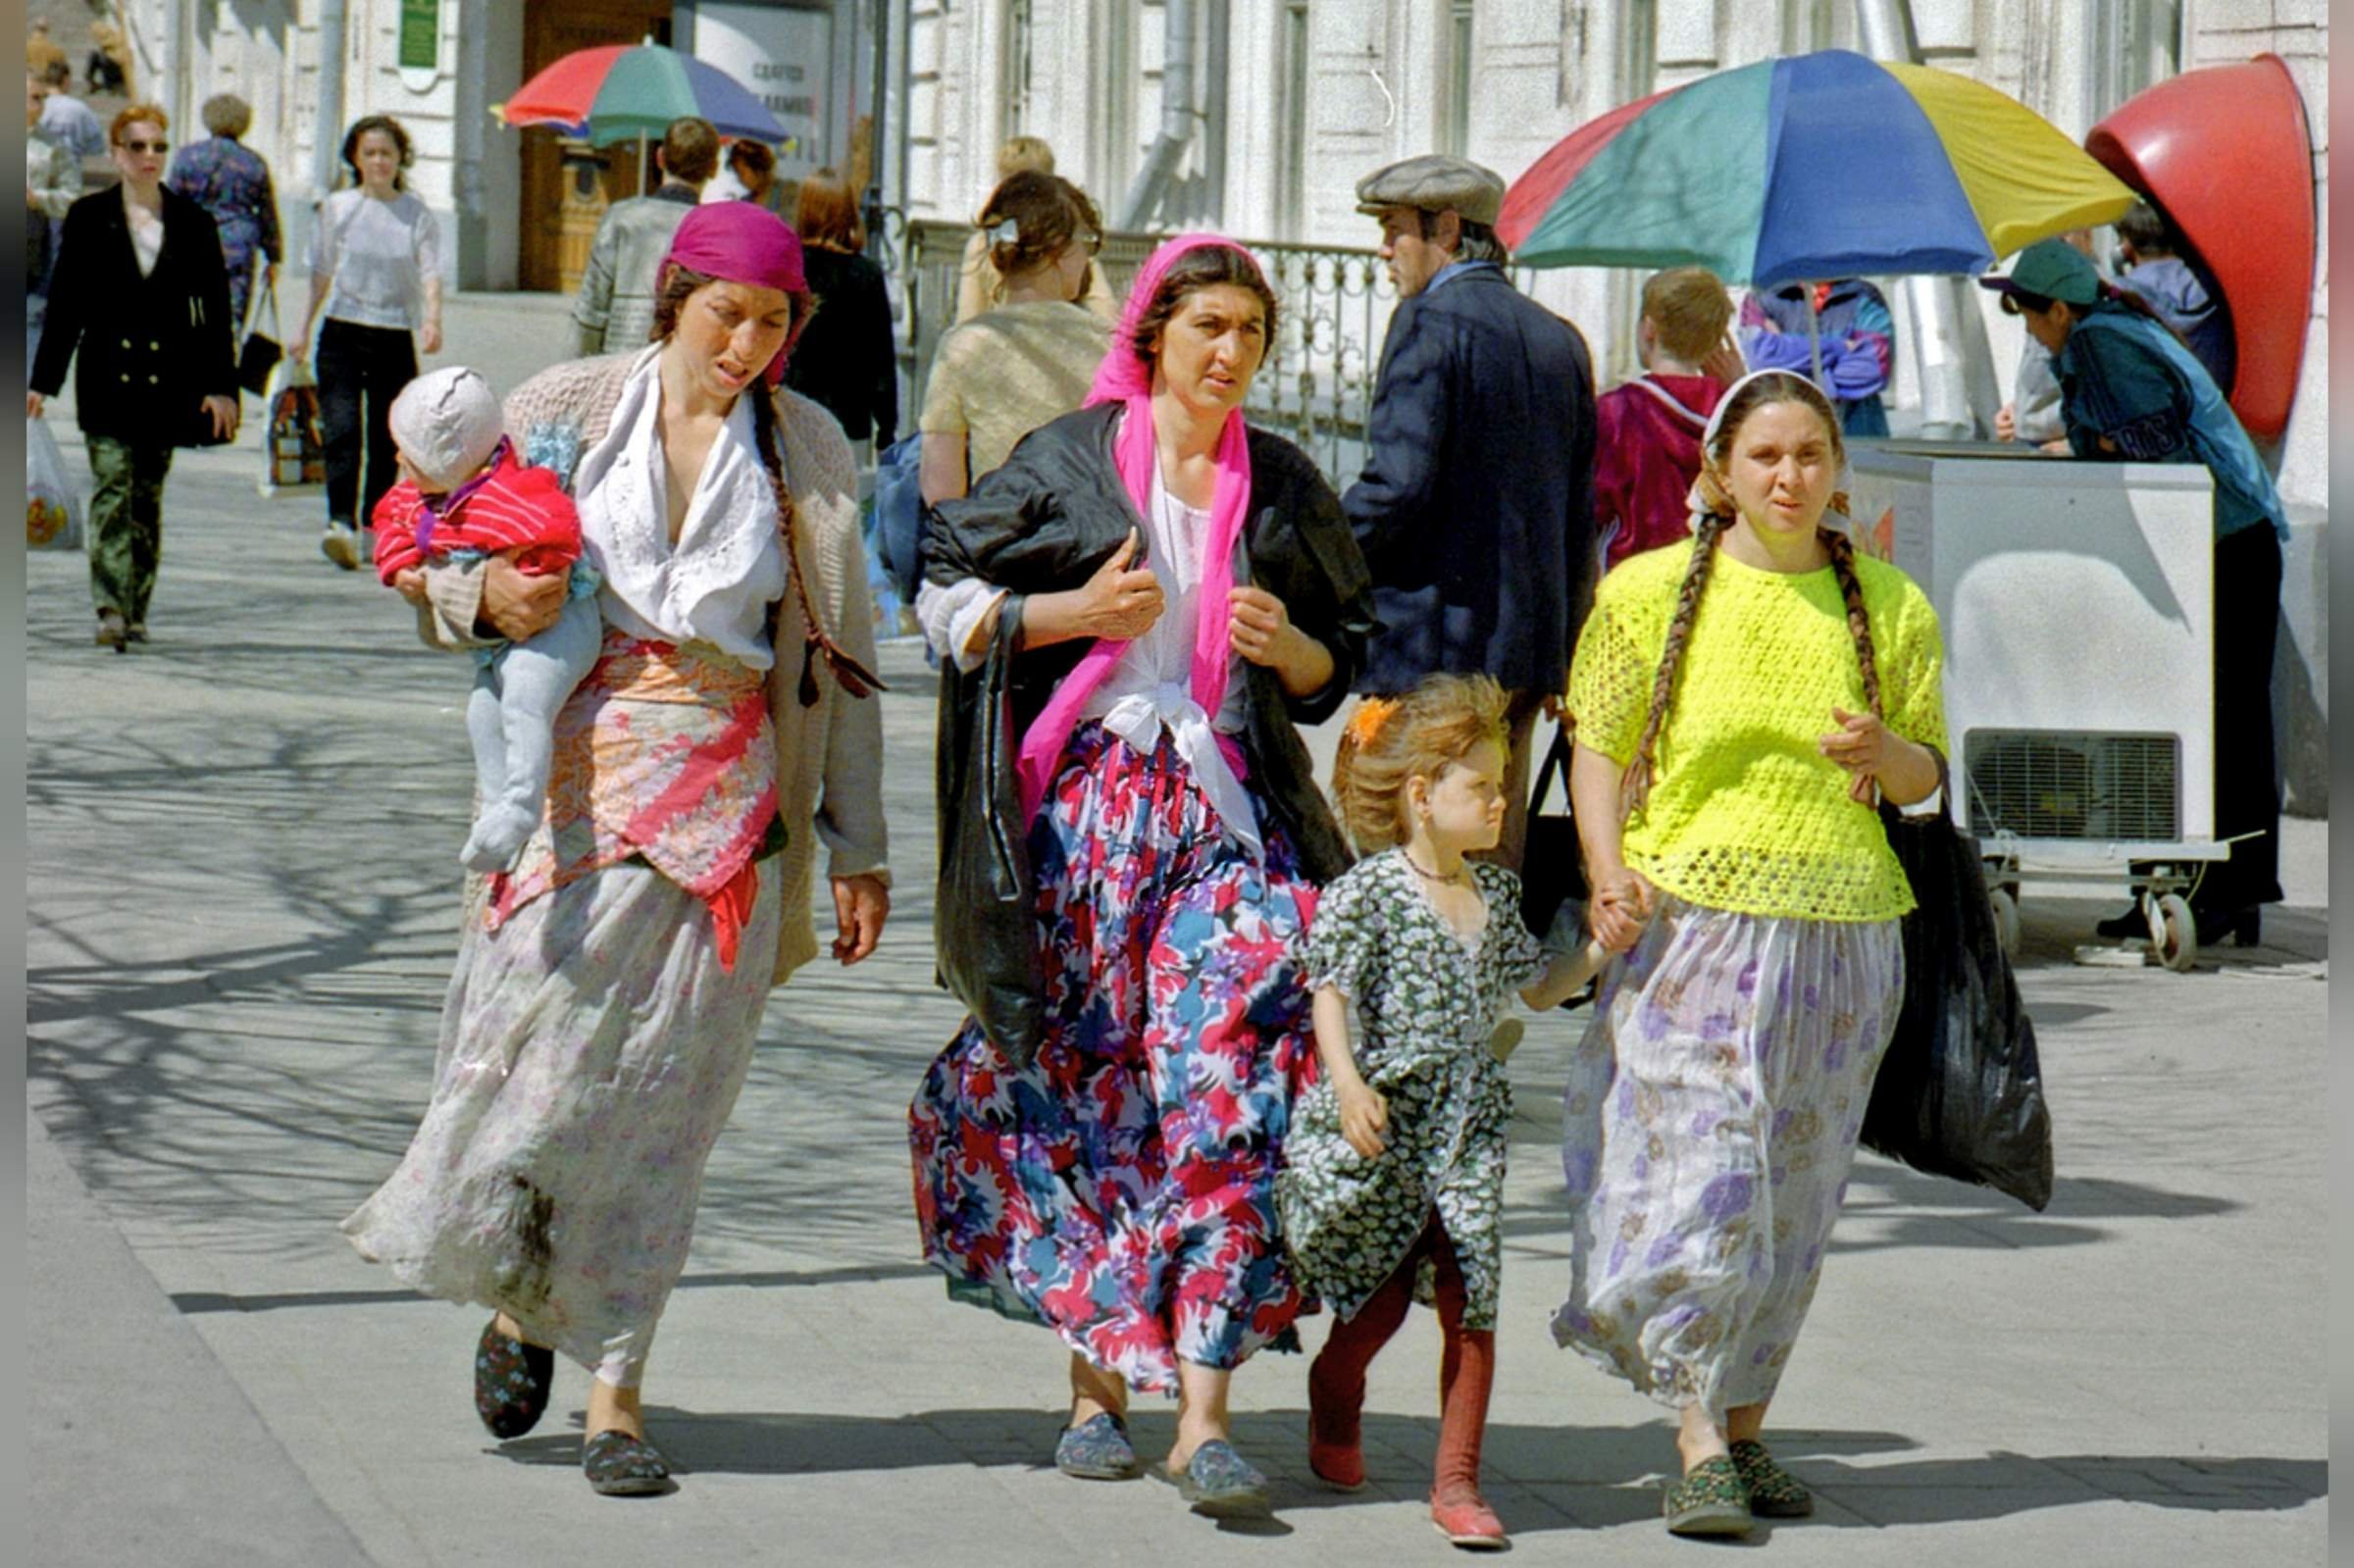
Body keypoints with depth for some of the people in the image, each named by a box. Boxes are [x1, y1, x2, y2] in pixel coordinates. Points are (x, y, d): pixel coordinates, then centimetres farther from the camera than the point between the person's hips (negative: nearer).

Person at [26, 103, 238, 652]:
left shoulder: (192, 223, 7)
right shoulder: (89, 218, 4)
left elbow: (215, 308, 7)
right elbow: (65, 303, 5)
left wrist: (221, 384, 0)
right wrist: (42, 381, 2)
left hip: (168, 377, 2)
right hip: (108, 375, -2)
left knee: (148, 494, 7)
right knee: (112, 488, -13)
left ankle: (135, 611, 15)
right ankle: (111, 610, -21)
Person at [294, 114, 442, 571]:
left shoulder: (418, 215, 4)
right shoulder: (337, 208, 7)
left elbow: (430, 273, -4)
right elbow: (322, 272, 14)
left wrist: (432, 320, -22)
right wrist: (304, 330, 15)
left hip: (395, 337, 0)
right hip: (342, 332, 0)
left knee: (386, 439, 4)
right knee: (341, 430, -15)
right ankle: (341, 523, -24)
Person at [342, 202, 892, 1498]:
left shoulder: (807, 452, 6)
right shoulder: (563, 413, 3)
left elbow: (839, 662, 9)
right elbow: (437, 570, 11)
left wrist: (858, 849, 8)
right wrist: (486, 596, -13)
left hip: (726, 805, 0)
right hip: (574, 783, 0)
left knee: (659, 1099, -1)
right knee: (533, 1043, -4)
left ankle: (614, 1392, 6)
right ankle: (517, 1297, 25)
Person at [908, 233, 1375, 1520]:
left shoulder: (1282, 484, 11)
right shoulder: (1068, 460, 4)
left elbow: (1342, 654, 19)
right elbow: (941, 588, 5)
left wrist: (1287, 644, -3)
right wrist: (1072, 612, -8)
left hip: (1231, 810, 1)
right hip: (1087, 799, -1)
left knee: (1223, 1087, -12)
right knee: (1083, 1088, 1)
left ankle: (1201, 1414, -14)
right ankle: (1096, 1380, 14)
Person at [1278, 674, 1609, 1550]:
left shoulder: (1493, 896, 11)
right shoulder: (1368, 892, -9)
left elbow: (1535, 986, 25)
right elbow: (1330, 993, -14)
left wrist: (1599, 951, 9)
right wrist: (1347, 1085, -27)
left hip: (1468, 1124, 5)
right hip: (1382, 1125, -5)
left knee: (1468, 1298, -4)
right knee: (1380, 1297, 5)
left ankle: (1457, 1480, 1)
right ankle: (1334, 1399, 39)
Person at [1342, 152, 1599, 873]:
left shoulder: (1430, 321, -9)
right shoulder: (1558, 339, 15)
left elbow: (1397, 486, -18)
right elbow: (1583, 519, 17)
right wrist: (1561, 656, 21)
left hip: (1430, 647, -8)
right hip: (1525, 650, 8)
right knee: (1493, 863, 11)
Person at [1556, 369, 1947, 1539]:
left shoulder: (1890, 607, 9)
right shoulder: (1650, 593, 3)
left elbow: (1925, 772, 13)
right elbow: (1599, 745, 3)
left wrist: (1881, 752, -11)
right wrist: (1611, 873, -12)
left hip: (1843, 936, 3)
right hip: (1690, 921, -3)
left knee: (1793, 1198, 7)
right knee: (1698, 1174, -12)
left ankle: (1746, 1430, 17)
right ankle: (1698, 1451, -12)